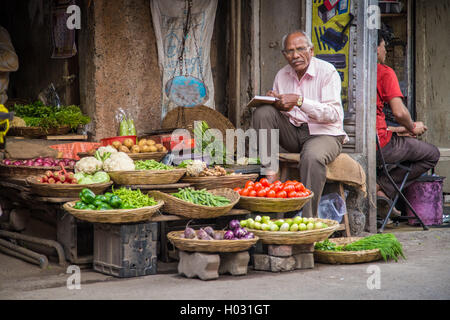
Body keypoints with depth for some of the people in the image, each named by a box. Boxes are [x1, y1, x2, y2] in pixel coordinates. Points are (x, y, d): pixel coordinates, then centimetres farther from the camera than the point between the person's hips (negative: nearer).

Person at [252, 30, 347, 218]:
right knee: (263, 112, -17)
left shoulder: (327, 72, -8)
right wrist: (274, 101, -9)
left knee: (312, 156, -38)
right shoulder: (282, 75, 10)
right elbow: (278, 108, 16)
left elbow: (333, 114, -19)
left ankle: (309, 218, -32)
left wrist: (299, 101, -27)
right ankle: (270, 174, -22)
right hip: (293, 132, 6)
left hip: (324, 134, -5)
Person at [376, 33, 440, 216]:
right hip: (380, 145, -7)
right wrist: (412, 128, 6)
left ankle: (381, 188, 17)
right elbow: (399, 113, -16)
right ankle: (382, 188, 1)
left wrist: (396, 130, 23)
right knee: (433, 154, 11)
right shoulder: (384, 72, -7)